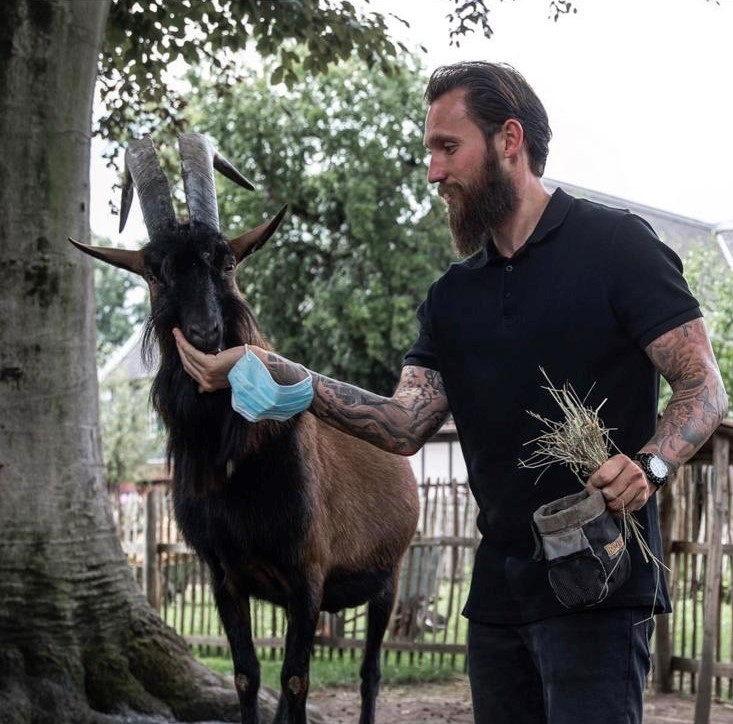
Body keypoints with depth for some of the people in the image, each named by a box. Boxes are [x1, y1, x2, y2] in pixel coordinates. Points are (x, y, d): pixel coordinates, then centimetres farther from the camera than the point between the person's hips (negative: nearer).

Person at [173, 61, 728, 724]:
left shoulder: (614, 244, -4)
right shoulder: (452, 298, 14)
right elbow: (405, 426, 2)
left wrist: (649, 466, -27)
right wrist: (275, 372, -8)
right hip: (499, 588, 7)